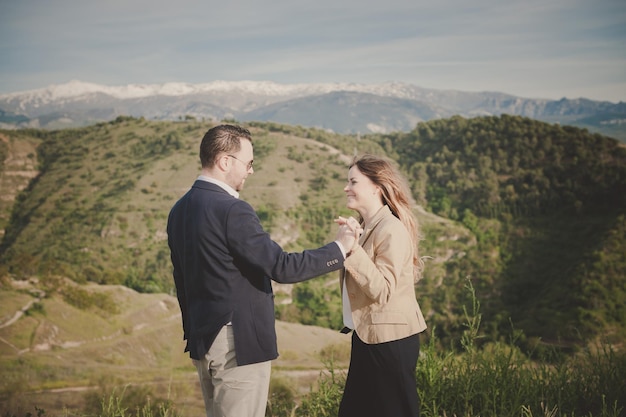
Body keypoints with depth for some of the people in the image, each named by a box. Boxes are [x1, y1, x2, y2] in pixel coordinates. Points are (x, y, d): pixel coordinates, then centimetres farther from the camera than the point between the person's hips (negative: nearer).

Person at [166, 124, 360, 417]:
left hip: (202, 340, 9)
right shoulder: (232, 211, -20)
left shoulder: (179, 210, 7)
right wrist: (338, 249, -10)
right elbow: (282, 268, -21)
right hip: (238, 343, -9)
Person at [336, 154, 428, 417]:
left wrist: (353, 249, -28)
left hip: (389, 340, -9)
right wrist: (346, 243, 1)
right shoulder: (365, 227, 11)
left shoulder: (391, 230, -18)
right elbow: (359, 282, 10)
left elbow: (382, 290, -25)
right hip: (367, 336, 10)